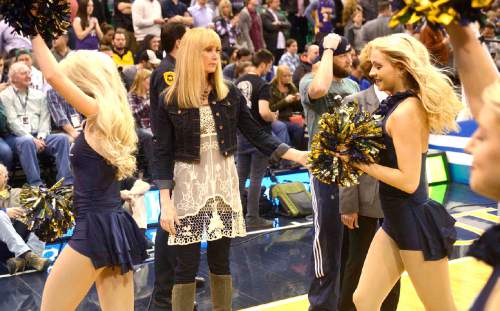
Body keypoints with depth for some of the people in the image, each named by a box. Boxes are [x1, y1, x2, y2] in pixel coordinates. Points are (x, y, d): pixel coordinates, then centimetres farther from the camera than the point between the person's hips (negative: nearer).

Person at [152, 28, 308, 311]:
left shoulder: (231, 95, 1)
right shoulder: (170, 102, -7)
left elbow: (256, 134, 4)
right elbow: (163, 154, -7)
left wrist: (295, 155, -6)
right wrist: (166, 202, -13)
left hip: (224, 182, 3)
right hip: (188, 185, -3)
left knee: (221, 261, 12)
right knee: (187, 266, 1)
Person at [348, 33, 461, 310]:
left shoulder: (405, 111, -20)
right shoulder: (401, 104, 7)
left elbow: (409, 181, -23)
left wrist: (360, 162, -16)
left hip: (415, 224, -9)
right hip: (397, 221, 9)